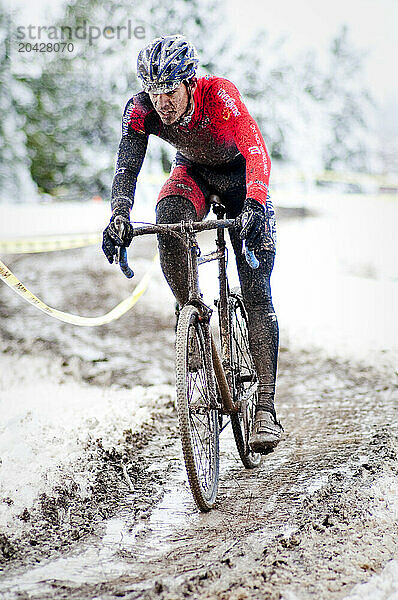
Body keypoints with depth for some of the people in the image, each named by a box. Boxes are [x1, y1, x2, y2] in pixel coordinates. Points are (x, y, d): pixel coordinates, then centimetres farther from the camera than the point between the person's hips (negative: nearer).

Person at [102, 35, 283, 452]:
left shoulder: (219, 93, -35)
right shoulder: (140, 109, -25)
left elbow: (256, 151, -45)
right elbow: (127, 168, -30)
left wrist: (254, 205, -62)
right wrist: (119, 217, -50)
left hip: (240, 175, -3)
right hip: (192, 172, 3)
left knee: (256, 292, -13)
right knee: (167, 224, -35)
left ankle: (265, 409, -15)